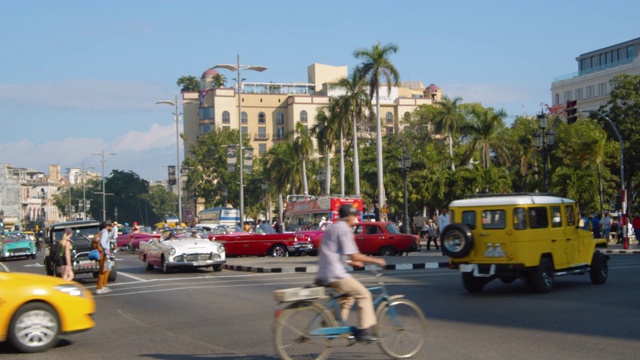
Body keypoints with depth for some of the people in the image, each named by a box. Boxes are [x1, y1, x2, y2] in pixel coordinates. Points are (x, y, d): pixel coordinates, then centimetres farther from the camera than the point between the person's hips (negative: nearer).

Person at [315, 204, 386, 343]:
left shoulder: (332, 228, 19)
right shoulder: (344, 230, -11)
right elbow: (354, 255, -17)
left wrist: (351, 263, 29)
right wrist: (376, 261, -7)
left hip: (323, 276, 10)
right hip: (336, 275, -10)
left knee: (349, 295, 26)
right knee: (364, 294, -3)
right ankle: (363, 331, -6)